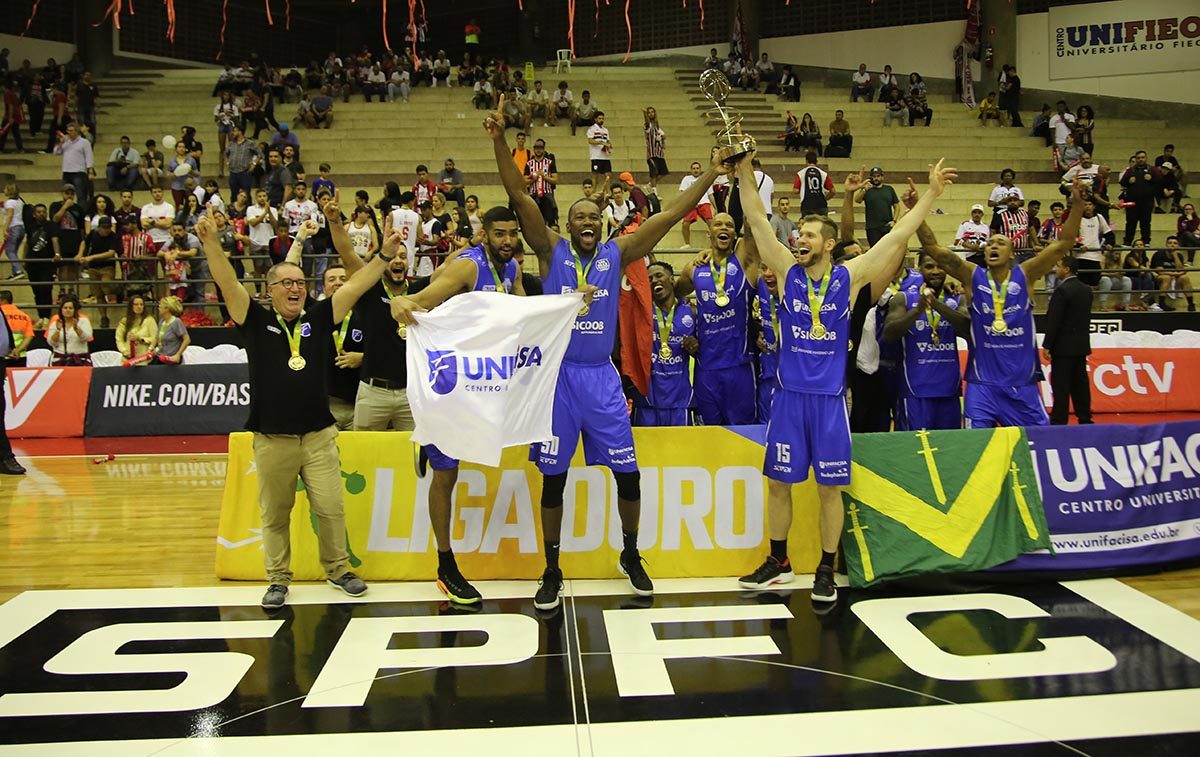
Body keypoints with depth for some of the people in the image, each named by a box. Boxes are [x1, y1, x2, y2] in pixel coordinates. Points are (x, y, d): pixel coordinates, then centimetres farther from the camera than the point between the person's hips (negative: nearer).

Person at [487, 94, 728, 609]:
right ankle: (552, 573, 18)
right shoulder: (552, 253, 0)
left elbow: (669, 215, 1)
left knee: (628, 472, 4)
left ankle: (630, 557, 27)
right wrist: (500, 141, -21)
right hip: (558, 375, -2)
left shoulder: (617, 254, 4)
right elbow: (520, 197, -10)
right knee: (553, 478, 4)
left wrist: (713, 173, -3)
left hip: (602, 377, 2)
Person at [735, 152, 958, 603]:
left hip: (830, 397, -1)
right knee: (778, 482, 7)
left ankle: (826, 571, 17)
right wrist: (745, 173, -6)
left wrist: (931, 194, -3)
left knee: (830, 487, 4)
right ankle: (778, 563, 23)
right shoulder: (788, 272, 2)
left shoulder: (850, 277, 0)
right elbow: (757, 222, -1)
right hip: (790, 394, 1)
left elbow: (897, 236, -1)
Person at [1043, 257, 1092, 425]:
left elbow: (1054, 321, -17)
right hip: (1082, 345, 8)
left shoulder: (1062, 290, -16)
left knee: (1061, 386, -4)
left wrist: (1046, 346, -13)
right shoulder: (1087, 290, 10)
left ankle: (1059, 421, -3)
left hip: (1064, 346, -8)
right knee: (1080, 383, 12)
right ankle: (1085, 418, 16)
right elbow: (1087, 317, 15)